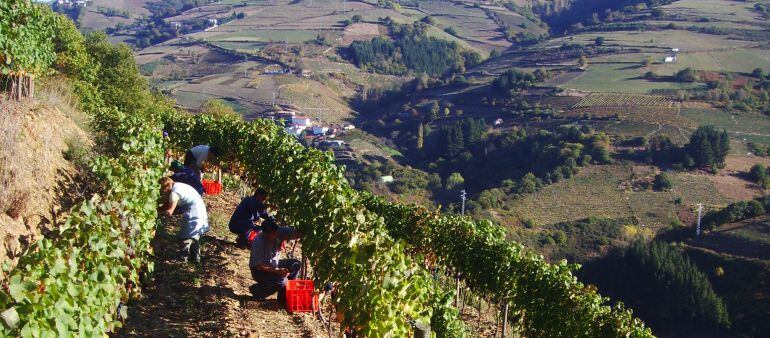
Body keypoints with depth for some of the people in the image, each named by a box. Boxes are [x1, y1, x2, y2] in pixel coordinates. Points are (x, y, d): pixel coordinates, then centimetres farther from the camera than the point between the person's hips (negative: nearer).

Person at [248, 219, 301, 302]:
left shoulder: (279, 232, -16)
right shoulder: (258, 242, -29)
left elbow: (296, 233, -25)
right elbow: (259, 266, -27)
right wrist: (277, 271, -33)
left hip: (273, 265, 7)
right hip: (259, 270, -7)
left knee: (296, 264, -5)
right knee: (282, 281, -27)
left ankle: (284, 295, 3)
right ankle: (256, 290, -3)